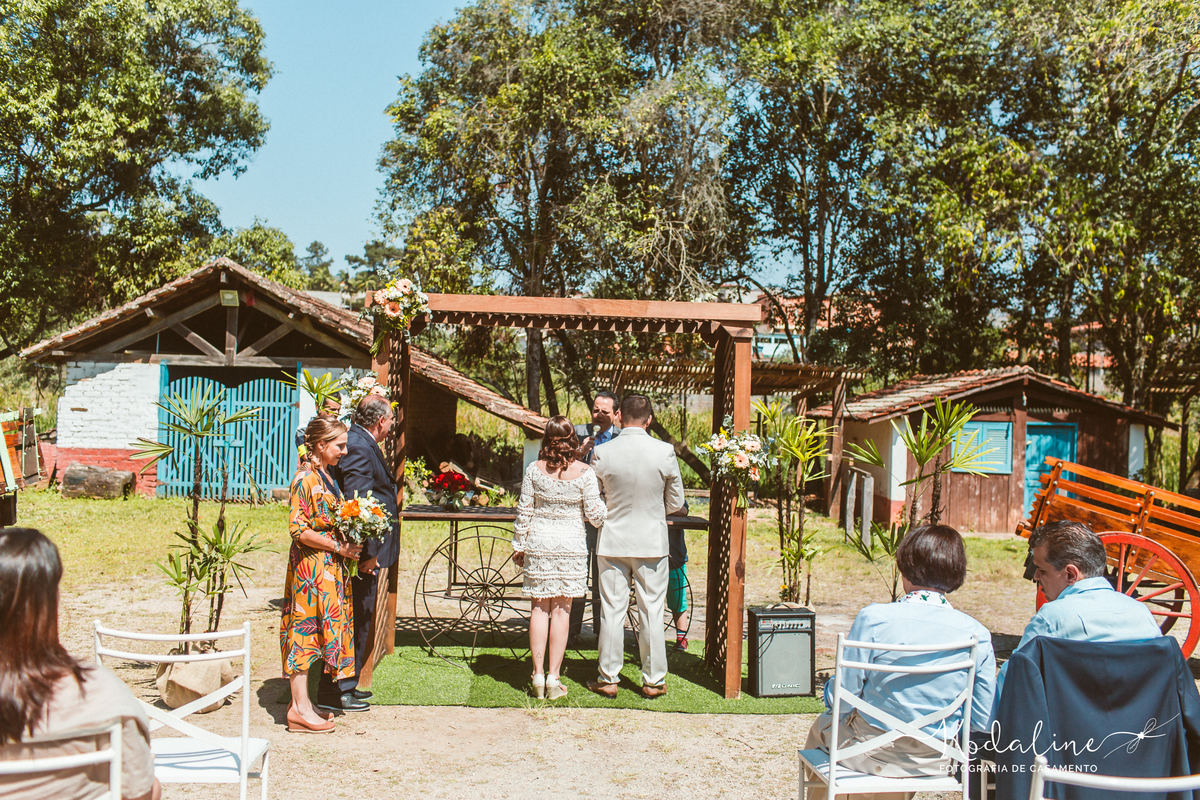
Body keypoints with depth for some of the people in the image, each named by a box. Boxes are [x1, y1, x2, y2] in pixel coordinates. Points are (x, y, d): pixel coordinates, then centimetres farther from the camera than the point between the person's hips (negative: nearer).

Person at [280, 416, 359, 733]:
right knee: (306, 627, -4)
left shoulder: (325, 475, 13)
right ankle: (300, 709, 1)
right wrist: (338, 547, -17)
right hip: (311, 564, -9)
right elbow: (298, 529, -20)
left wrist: (348, 544, 7)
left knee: (314, 630, 12)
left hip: (328, 565, 9)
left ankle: (301, 702, 19)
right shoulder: (306, 478, -15)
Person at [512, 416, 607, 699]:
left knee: (540, 608, 9)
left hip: (538, 541, 1)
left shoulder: (535, 469, -3)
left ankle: (538, 675, 11)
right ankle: (554, 677, 8)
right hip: (571, 543, -1)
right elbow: (595, 515, -4)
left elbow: (524, 511, 2)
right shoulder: (584, 472, -7)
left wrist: (519, 545, 13)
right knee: (561, 610, 6)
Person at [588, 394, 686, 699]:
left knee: (611, 611, 8)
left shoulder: (602, 453, -10)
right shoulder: (664, 451, -10)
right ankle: (653, 681, 16)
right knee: (651, 612, 8)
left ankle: (608, 679, 16)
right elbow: (675, 502, 0)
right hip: (652, 542, 0)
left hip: (612, 541, 0)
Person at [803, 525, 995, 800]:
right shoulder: (978, 635, -12)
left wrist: (830, 692, 9)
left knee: (821, 728, 29)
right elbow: (981, 721, -5)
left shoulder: (873, 619, -21)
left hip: (874, 754, -3)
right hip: (934, 762, 3)